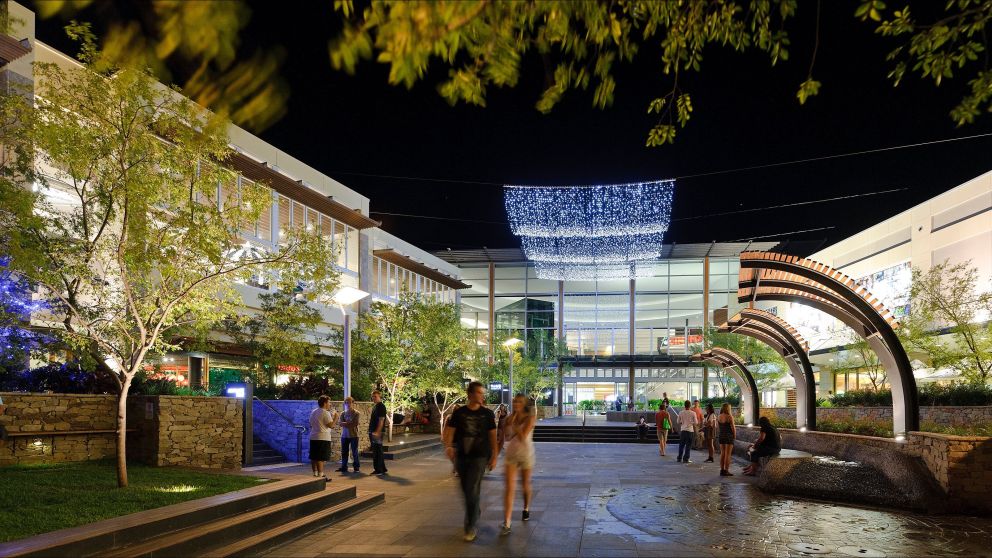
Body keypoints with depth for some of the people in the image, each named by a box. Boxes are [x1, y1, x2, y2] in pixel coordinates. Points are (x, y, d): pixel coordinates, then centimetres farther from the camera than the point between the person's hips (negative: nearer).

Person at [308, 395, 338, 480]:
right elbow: (331, 425, -16)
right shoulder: (325, 413, -12)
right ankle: (320, 475, -7)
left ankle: (315, 474, 16)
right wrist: (334, 417, -4)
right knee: (320, 458, -8)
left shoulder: (313, 412, 14)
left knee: (314, 457, 10)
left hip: (313, 437, 9)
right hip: (323, 438, -9)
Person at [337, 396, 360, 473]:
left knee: (354, 452, -1)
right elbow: (341, 423, -2)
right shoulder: (343, 413, 9)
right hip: (344, 435, 4)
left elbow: (355, 424, -11)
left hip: (354, 435, -4)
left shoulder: (356, 413, -2)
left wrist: (346, 424, -7)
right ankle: (344, 467, 15)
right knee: (344, 452, 7)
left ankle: (357, 467, 5)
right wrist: (350, 423, -13)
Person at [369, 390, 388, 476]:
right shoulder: (375, 407, 18)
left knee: (377, 451, -8)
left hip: (377, 433, -10)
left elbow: (381, 420, -18)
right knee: (375, 451, 12)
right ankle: (382, 469, 19)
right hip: (372, 432, 10)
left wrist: (377, 432, -23)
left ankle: (380, 470, -4)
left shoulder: (381, 407, -11)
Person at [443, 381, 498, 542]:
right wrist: (448, 446, -21)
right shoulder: (459, 413, 2)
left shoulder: (487, 414, 0)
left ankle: (471, 526, -4)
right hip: (461, 456, 3)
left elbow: (492, 436, 3)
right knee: (466, 490, 13)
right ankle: (475, 514, 38)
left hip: (479, 456, -2)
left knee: (472, 490, -11)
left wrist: (494, 456, 0)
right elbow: (450, 431, -3)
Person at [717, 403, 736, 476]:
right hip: (729, 436, -6)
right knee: (728, 454, -1)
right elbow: (733, 427, -13)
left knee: (722, 453, 12)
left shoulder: (718, 417, 4)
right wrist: (734, 435, 2)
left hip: (721, 435, 6)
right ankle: (726, 471, -1)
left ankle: (722, 470, 14)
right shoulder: (729, 417, -14)